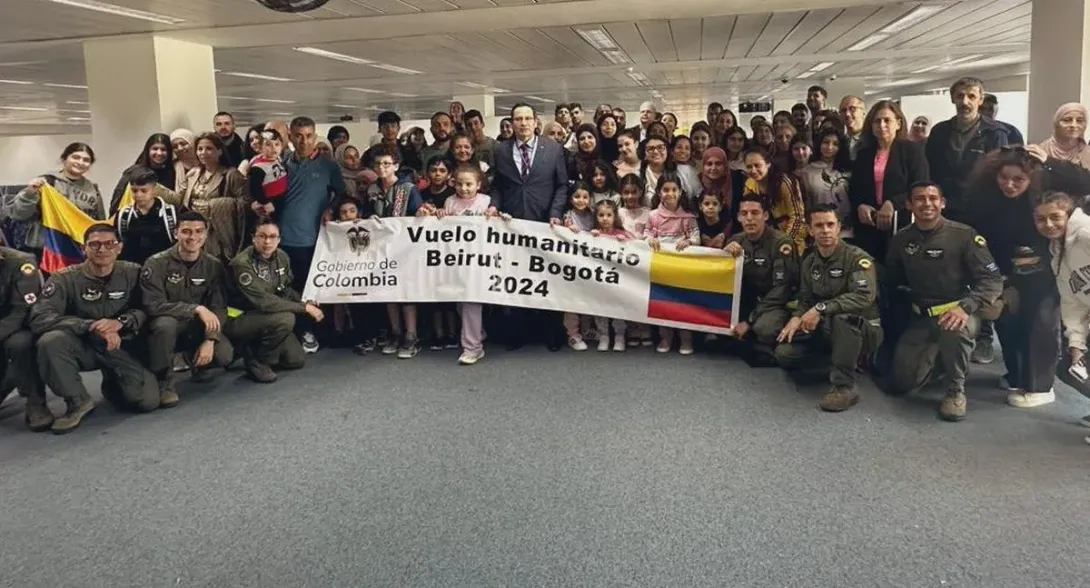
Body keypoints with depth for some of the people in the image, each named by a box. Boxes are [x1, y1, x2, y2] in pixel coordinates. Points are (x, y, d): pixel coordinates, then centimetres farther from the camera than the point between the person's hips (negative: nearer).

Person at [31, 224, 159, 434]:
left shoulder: (133, 273, -5)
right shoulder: (64, 279, -10)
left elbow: (146, 309, 0)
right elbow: (39, 318, -22)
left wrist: (121, 322, -23)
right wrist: (91, 326, -31)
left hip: (121, 347, 1)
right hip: (81, 346, -1)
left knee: (148, 401, -17)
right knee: (50, 341, -34)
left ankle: (112, 383, 20)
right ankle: (78, 402, -12)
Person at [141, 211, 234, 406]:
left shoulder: (214, 266, -5)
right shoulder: (157, 264, -16)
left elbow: (219, 308, -7)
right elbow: (153, 306, -24)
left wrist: (210, 340, -21)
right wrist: (196, 309, -33)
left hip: (197, 328, 3)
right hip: (168, 326, -3)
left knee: (224, 355, -22)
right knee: (165, 323, -38)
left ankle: (196, 360, 17)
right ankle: (164, 381, -15)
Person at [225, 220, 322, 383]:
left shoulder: (282, 257, -3)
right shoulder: (242, 263, -26)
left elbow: (286, 290, 12)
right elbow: (263, 301, -32)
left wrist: (306, 302, -9)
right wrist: (304, 308, -29)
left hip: (268, 319, 7)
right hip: (239, 319, -7)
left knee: (297, 360, 2)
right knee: (285, 318, -32)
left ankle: (254, 347, 20)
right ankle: (258, 362, -11)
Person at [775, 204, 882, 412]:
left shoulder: (857, 257, -16)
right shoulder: (809, 263, 5)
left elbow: (864, 296, -31)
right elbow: (805, 301, 9)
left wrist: (821, 308, -34)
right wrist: (797, 318, -14)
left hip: (864, 330, -7)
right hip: (827, 330, 7)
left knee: (842, 315, -40)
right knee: (785, 354, -12)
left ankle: (845, 387, -29)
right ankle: (848, 361, 10)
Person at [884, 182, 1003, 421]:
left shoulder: (964, 235, -10)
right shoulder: (901, 240, 2)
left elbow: (992, 280, -14)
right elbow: (892, 283, 14)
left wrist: (966, 307, -28)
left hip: (958, 313, -4)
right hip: (921, 318, 4)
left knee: (955, 329, -41)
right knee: (901, 382, -5)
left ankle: (956, 390, -15)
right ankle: (935, 355, 29)